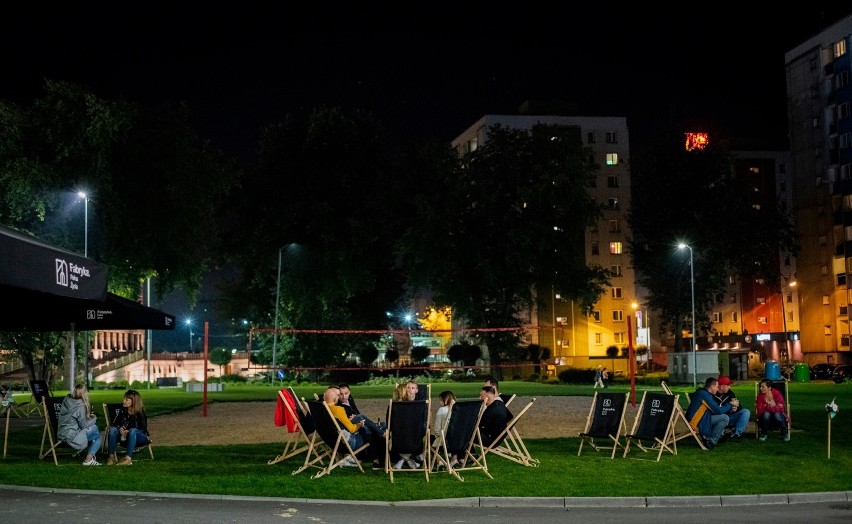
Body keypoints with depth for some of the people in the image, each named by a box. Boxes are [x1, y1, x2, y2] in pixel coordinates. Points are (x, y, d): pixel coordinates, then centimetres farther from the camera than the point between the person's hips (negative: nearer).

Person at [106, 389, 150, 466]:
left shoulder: (140, 413, -13)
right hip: (125, 437, 5)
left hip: (141, 437, -4)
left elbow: (143, 429, -16)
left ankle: (128, 458, -45)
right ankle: (111, 456, -26)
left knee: (133, 430, -38)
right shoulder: (123, 411, -1)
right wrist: (120, 428, -22)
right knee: (113, 429, -21)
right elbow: (114, 423, 2)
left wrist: (128, 431, -29)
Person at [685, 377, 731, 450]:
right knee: (724, 418, -12)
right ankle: (711, 440, -6)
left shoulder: (700, 392, 14)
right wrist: (730, 405, -2)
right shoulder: (704, 395, -18)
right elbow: (718, 411, -17)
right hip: (697, 424, -10)